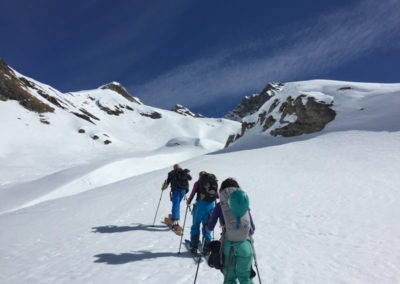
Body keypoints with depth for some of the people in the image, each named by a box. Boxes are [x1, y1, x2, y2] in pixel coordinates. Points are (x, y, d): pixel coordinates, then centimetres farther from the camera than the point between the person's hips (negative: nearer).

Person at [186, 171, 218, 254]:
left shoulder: (198, 183, 3)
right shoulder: (214, 182, 11)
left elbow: (193, 193, 2)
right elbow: (217, 194, 12)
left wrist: (188, 202, 17)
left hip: (201, 204, -3)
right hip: (211, 205, 3)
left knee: (195, 226, 11)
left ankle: (194, 247, 12)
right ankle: (206, 248, 12)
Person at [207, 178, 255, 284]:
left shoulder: (220, 205, 2)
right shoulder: (244, 202, 7)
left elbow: (210, 227, 4)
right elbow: (253, 228, 10)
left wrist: (207, 226, 27)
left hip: (228, 244, -2)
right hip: (245, 244, 2)